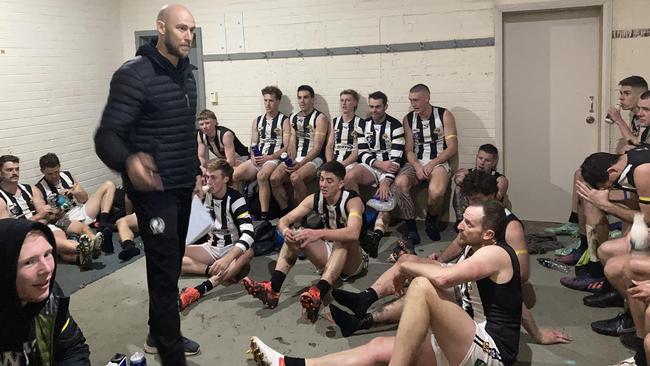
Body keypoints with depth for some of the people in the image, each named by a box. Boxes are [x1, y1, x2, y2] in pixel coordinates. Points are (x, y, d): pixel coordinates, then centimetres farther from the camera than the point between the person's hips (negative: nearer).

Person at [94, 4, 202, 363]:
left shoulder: (186, 74, 9)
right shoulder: (133, 75, -16)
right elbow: (106, 136, -22)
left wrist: (197, 172, 20)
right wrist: (129, 162, -42)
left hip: (183, 186, 8)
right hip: (154, 188, -8)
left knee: (171, 265, 17)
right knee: (164, 271, -4)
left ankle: (160, 334, 33)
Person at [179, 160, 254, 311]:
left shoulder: (234, 198, -18)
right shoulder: (204, 194, -4)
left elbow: (248, 234, -31)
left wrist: (226, 259, -44)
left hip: (233, 248, -4)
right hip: (211, 247, 4)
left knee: (248, 252, -39)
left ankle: (199, 290, -51)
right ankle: (228, 272, -29)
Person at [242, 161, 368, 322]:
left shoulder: (352, 200, -21)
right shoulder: (314, 199, -5)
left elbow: (353, 233, -41)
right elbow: (284, 220, -10)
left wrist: (318, 234, -52)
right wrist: (285, 230, -35)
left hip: (354, 261, -5)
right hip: (328, 255, 6)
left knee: (343, 238, -37)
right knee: (296, 234, -15)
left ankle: (318, 293, -57)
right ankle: (272, 288, -32)